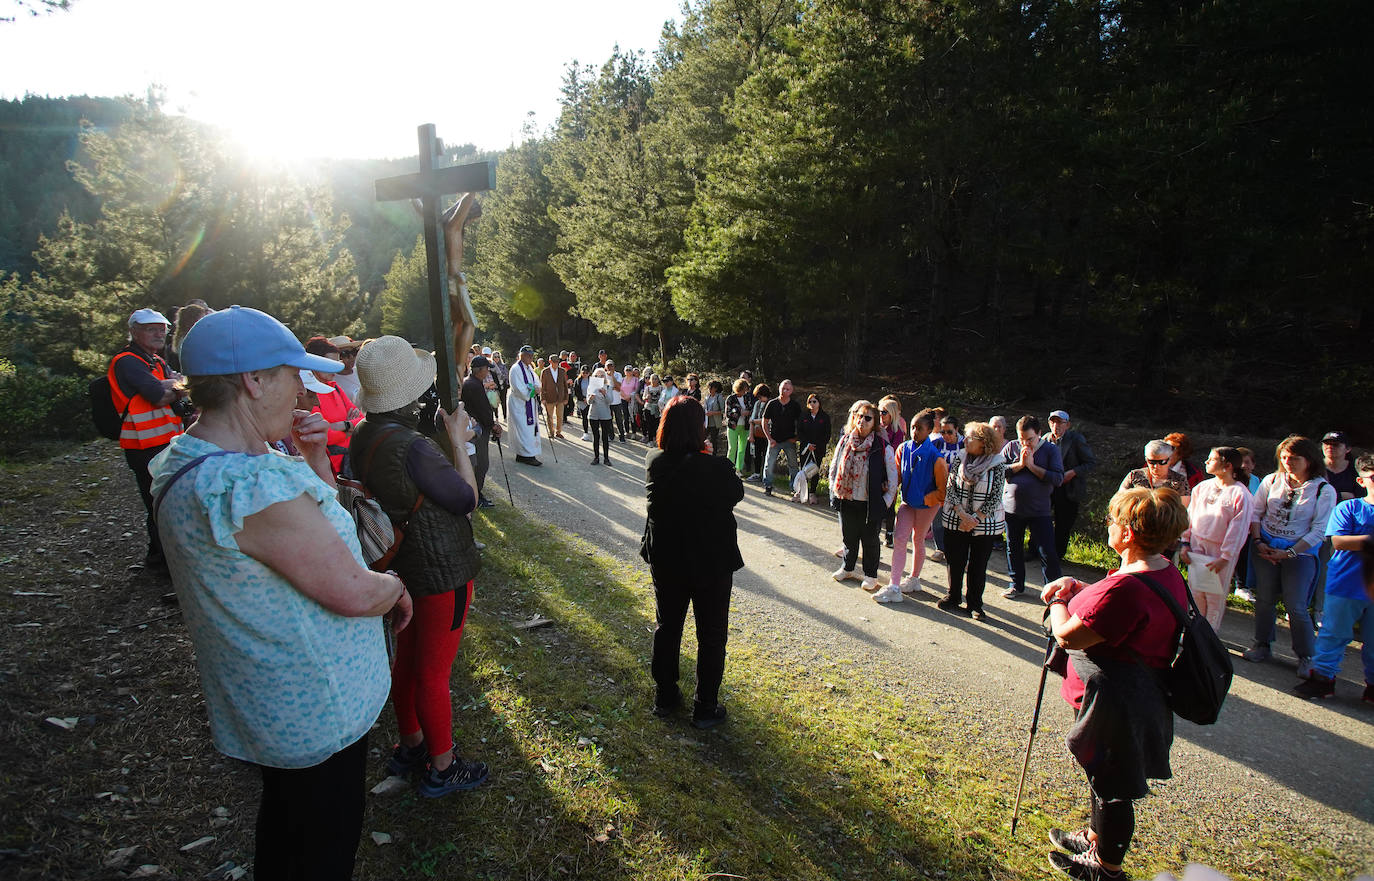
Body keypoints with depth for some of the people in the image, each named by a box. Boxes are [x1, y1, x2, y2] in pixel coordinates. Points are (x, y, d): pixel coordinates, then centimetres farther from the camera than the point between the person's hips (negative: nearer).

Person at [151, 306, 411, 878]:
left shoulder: (188, 462, 1)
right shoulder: (252, 484, -33)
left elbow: (318, 520, 11)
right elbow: (353, 593, -29)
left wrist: (312, 456, -4)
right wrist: (397, 585, -8)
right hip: (316, 712, -9)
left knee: (284, 819, 32)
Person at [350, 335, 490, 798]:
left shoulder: (363, 435, -2)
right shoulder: (411, 447, -30)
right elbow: (468, 499, -19)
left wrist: (450, 439, 4)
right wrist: (456, 439, -12)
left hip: (403, 565, 9)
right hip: (441, 572, -9)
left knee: (407, 659, 24)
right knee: (434, 672, 7)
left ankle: (409, 745, 44)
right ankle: (441, 768, 26)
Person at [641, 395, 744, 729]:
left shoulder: (654, 462, -13)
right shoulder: (715, 469, -25)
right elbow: (736, 493, -6)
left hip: (665, 561, 4)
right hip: (711, 564, -4)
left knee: (667, 627, 22)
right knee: (711, 636, 14)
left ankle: (664, 698, 37)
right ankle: (705, 708, 26)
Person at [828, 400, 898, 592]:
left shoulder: (882, 448, -11)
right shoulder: (844, 441, 0)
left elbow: (893, 477, -6)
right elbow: (833, 468, 10)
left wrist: (886, 502, -7)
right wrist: (834, 492, 5)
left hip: (870, 504, -3)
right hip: (846, 501, 3)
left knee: (870, 540, 10)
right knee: (849, 537, 18)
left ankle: (870, 575, 27)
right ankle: (847, 568, 38)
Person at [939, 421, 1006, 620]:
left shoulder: (997, 464, -7)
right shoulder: (959, 458, 0)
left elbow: (995, 497, -8)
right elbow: (950, 487, -2)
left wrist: (976, 519, -13)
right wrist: (963, 514, -13)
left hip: (985, 524, -2)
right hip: (956, 521, 2)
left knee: (978, 566, 6)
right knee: (954, 562, 8)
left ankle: (974, 605, 18)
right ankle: (953, 598, 26)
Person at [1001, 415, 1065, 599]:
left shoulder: (1051, 450, -3)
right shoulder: (1011, 447, 1)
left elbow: (1058, 478, -13)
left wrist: (1032, 465, -16)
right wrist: (1020, 464, -16)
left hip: (1039, 510, -2)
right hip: (1012, 507, 2)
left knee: (1048, 552, -1)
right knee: (1013, 548, 13)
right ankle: (1017, 585, 29)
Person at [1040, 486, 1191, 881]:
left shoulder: (1126, 587, -33)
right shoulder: (1167, 573, 0)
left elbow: (1068, 636, -26)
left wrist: (1058, 601, -7)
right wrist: (1076, 587, 1)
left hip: (1115, 700, -10)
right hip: (1143, 696, 10)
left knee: (1112, 786, 12)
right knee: (1104, 775, 28)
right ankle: (1095, 838, 49)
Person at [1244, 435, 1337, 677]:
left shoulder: (1324, 491, -5)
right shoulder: (1271, 481, 2)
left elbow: (1319, 530, -7)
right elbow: (1255, 513, 7)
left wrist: (1289, 553, -14)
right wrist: (1258, 542, -5)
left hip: (1300, 552, -3)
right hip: (1266, 548, 3)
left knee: (1296, 607, -4)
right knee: (1264, 600, 9)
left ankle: (1306, 657, 15)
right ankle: (1262, 646, 24)